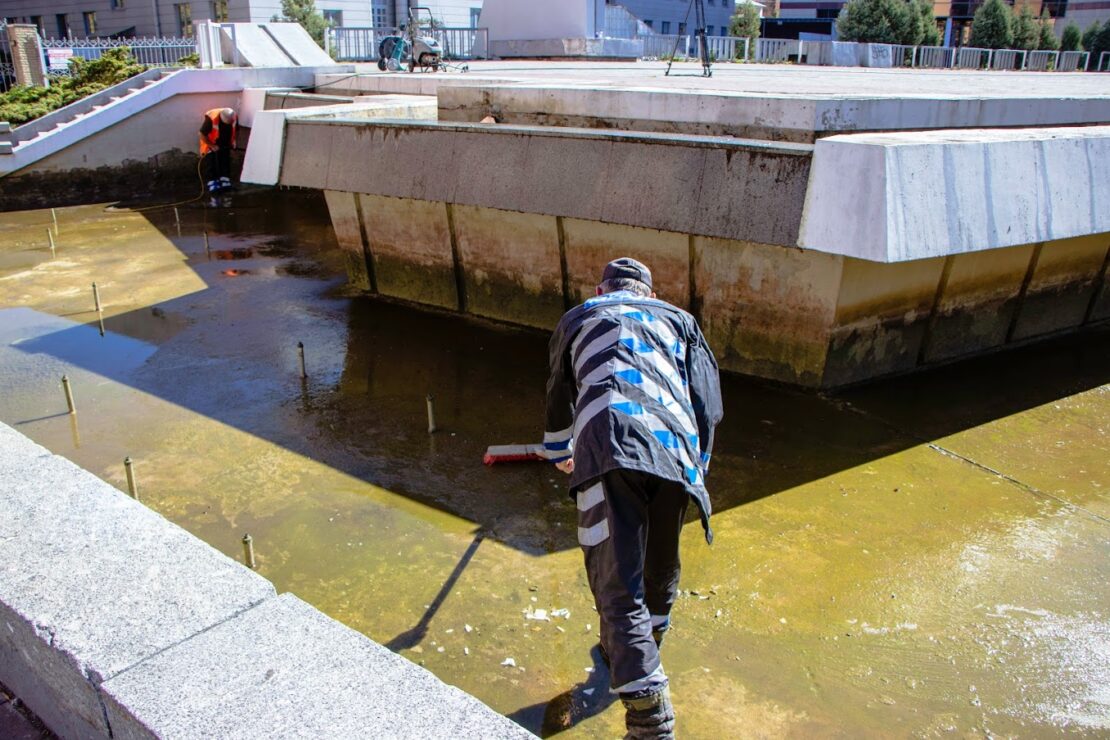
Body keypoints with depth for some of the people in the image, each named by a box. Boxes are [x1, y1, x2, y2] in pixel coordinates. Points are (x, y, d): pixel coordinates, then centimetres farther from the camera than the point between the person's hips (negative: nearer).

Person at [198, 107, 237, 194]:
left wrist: (233, 142, -6)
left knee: (225, 161, -2)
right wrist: (212, 146, -23)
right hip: (211, 144, -4)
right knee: (211, 163, -11)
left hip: (225, 144, 5)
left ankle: (225, 183, -1)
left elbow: (236, 130, 2)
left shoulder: (234, 117, -20)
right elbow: (202, 134, -24)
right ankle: (212, 185, -16)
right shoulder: (211, 118, -34)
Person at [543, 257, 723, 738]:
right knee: (660, 569, 23)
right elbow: (708, 400, 20)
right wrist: (696, 468, 29)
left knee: (618, 585, -3)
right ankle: (641, 650, 43)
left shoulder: (576, 319, 30)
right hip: (677, 452, 3)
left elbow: (559, 398, 43)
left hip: (609, 447, -2)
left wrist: (559, 454, 59)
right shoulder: (678, 319, 31)